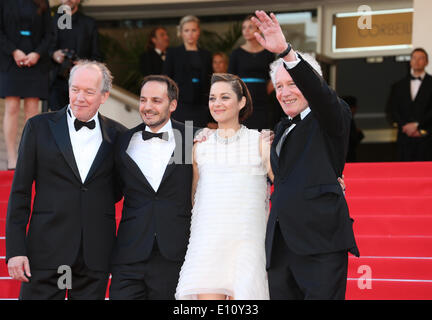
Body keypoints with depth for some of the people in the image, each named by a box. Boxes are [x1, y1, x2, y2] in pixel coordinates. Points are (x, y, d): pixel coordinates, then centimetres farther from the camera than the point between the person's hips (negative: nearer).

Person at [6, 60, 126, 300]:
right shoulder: (39, 127, 4)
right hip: (47, 251, -2)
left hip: (95, 257, 2)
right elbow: (20, 192, 2)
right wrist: (15, 250, -5)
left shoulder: (117, 135, 8)